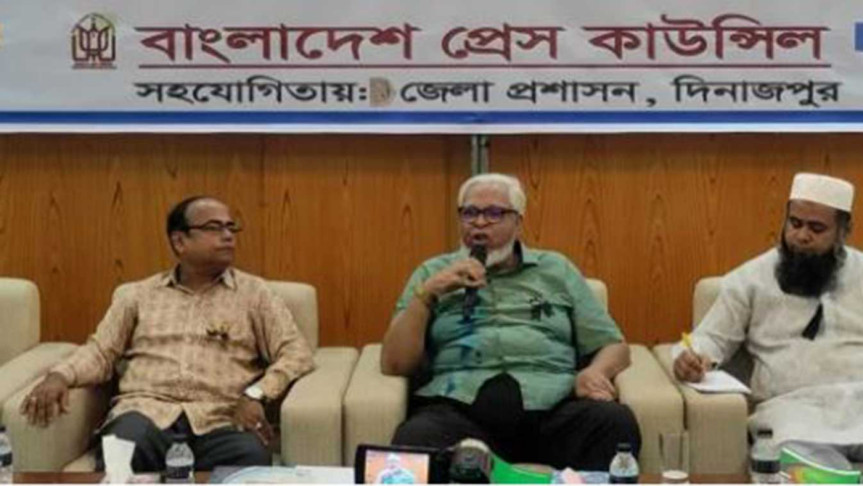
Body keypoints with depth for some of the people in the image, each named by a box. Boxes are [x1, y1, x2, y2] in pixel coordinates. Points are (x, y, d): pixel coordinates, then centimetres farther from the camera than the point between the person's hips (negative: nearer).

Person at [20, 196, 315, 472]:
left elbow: (296, 352, 8)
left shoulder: (254, 292, 15)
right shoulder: (139, 294, 20)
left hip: (218, 421, 0)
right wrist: (60, 375, -3)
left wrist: (255, 394, -10)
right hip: (147, 412, 1)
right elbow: (101, 351, 19)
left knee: (252, 459, -36)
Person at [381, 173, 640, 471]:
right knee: (414, 439, -35)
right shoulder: (433, 273, 20)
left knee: (616, 422, -30)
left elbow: (613, 347, 20)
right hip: (458, 407, -1)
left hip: (552, 405, 2)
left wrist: (595, 372, -3)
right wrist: (426, 293, 0)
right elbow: (394, 365, 12)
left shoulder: (556, 270, 22)